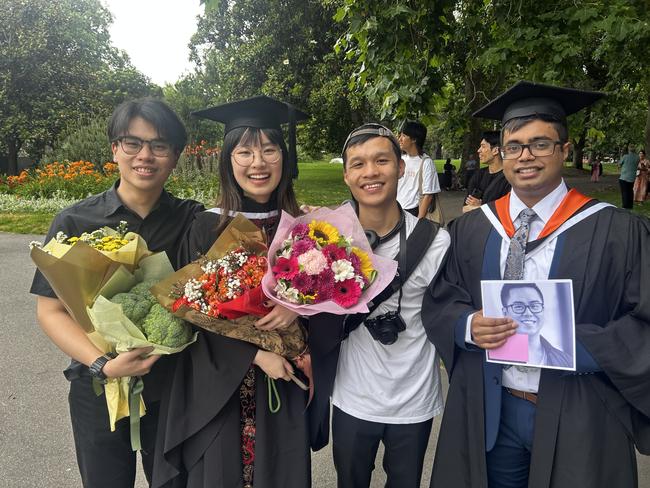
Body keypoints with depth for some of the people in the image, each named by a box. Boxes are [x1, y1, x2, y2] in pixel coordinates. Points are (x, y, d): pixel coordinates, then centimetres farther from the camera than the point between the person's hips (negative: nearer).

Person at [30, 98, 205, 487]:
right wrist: (102, 364, -19)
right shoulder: (75, 222, -8)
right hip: (98, 391, 0)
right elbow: (51, 310, -7)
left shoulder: (193, 219, -6)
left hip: (175, 386, 1)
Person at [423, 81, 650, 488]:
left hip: (577, 419, -2)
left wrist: (575, 345, -22)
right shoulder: (470, 230, -1)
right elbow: (438, 304, 4)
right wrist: (468, 325, -16)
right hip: (490, 413, 2)